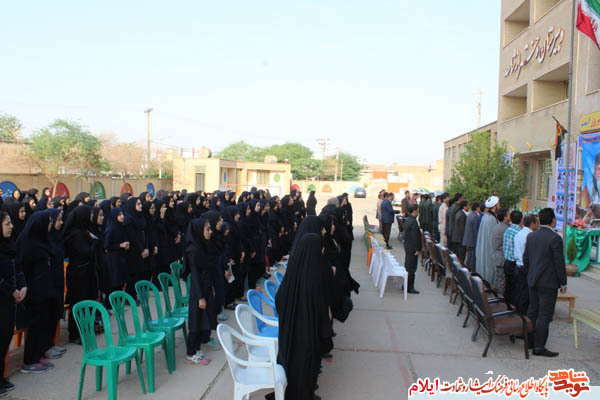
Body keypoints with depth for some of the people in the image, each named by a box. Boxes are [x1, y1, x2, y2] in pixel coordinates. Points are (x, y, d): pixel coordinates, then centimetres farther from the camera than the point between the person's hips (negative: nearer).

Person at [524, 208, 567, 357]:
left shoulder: (531, 236, 4)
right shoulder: (555, 238, -17)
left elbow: (525, 258, 10)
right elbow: (559, 263, -14)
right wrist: (563, 283, -5)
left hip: (532, 281, 7)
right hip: (549, 282, -7)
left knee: (532, 311, 17)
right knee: (544, 314, -1)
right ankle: (539, 346, 3)